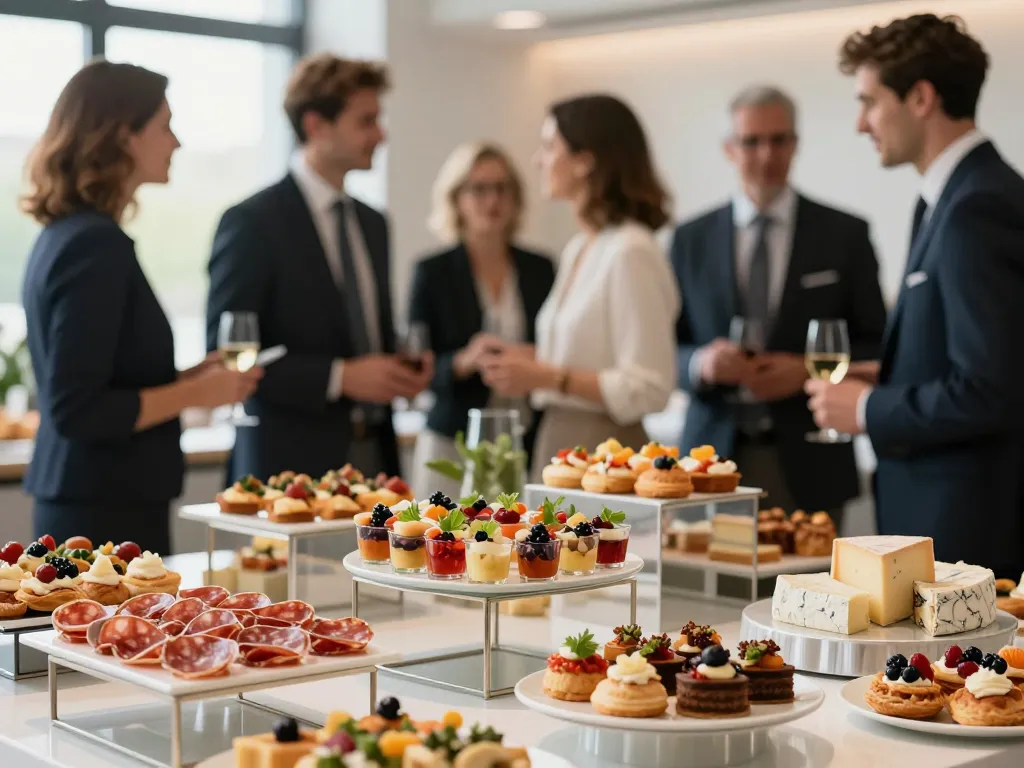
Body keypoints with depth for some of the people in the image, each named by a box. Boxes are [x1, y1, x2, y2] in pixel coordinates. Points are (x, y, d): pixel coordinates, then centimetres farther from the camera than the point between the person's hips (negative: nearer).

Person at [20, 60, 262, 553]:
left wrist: (187, 377, 12)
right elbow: (76, 411, -20)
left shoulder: (65, 234, 12)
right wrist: (194, 393, -12)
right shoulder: (96, 244, -17)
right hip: (107, 512, -9)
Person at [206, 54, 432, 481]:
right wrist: (339, 377, -19)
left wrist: (403, 371, 2)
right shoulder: (252, 222, -8)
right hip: (293, 461, -6)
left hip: (375, 457, 6)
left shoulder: (373, 224, 14)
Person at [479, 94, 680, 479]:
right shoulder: (577, 249, 12)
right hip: (557, 441, 8)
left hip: (602, 452, -8)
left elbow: (648, 389, -18)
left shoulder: (630, 252, -15)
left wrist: (549, 377, -18)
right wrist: (535, 361, 5)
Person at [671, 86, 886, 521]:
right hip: (715, 458, 1)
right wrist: (700, 363, -12)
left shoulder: (844, 235, 3)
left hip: (809, 468, -1)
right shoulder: (691, 240, 8)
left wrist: (809, 371, -12)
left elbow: (877, 349, 5)